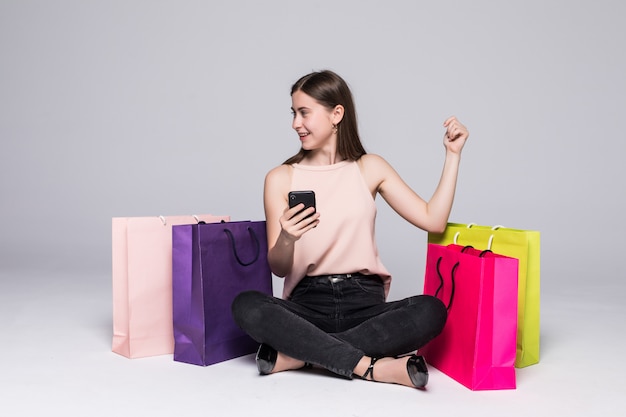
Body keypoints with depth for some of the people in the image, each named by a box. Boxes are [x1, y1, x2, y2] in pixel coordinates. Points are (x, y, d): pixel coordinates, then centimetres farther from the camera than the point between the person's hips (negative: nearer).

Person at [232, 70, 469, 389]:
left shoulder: (370, 168, 8)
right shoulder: (280, 178, 4)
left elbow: (433, 220, 0)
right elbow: (279, 269, 0)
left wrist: (453, 155, 0)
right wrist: (286, 239, -22)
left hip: (364, 300, 1)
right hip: (308, 302, -1)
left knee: (430, 311, -28)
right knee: (246, 307, -30)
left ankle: (296, 353, -21)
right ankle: (371, 366, -24)